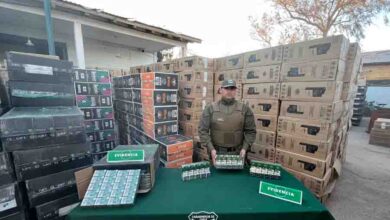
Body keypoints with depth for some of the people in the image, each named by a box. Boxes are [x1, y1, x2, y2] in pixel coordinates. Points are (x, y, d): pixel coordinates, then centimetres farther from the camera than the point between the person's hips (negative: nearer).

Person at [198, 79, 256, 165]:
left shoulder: (244, 109, -1)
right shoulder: (210, 108, -5)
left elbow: (250, 131, 3)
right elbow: (203, 130, -5)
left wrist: (244, 148, -7)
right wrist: (211, 149, -11)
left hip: (237, 152, 1)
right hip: (217, 152, -1)